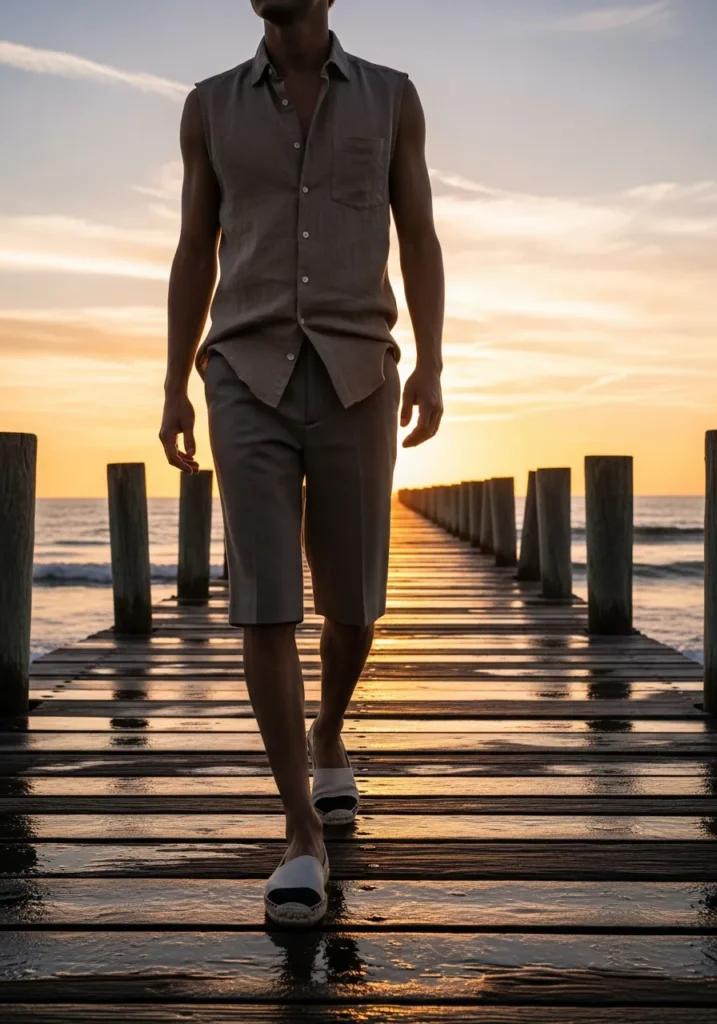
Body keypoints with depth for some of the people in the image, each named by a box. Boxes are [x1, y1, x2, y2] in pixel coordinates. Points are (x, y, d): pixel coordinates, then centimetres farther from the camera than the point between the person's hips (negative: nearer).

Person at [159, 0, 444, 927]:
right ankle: (303, 835, -5)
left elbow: (420, 244, 7)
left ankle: (329, 735, 36)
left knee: (352, 599, 5)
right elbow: (194, 257, 12)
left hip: (356, 381, 1)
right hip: (250, 382, 0)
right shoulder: (210, 107, 11)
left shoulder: (391, 98, 10)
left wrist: (430, 366, -7)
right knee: (265, 604, -12)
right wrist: (174, 391, 5)